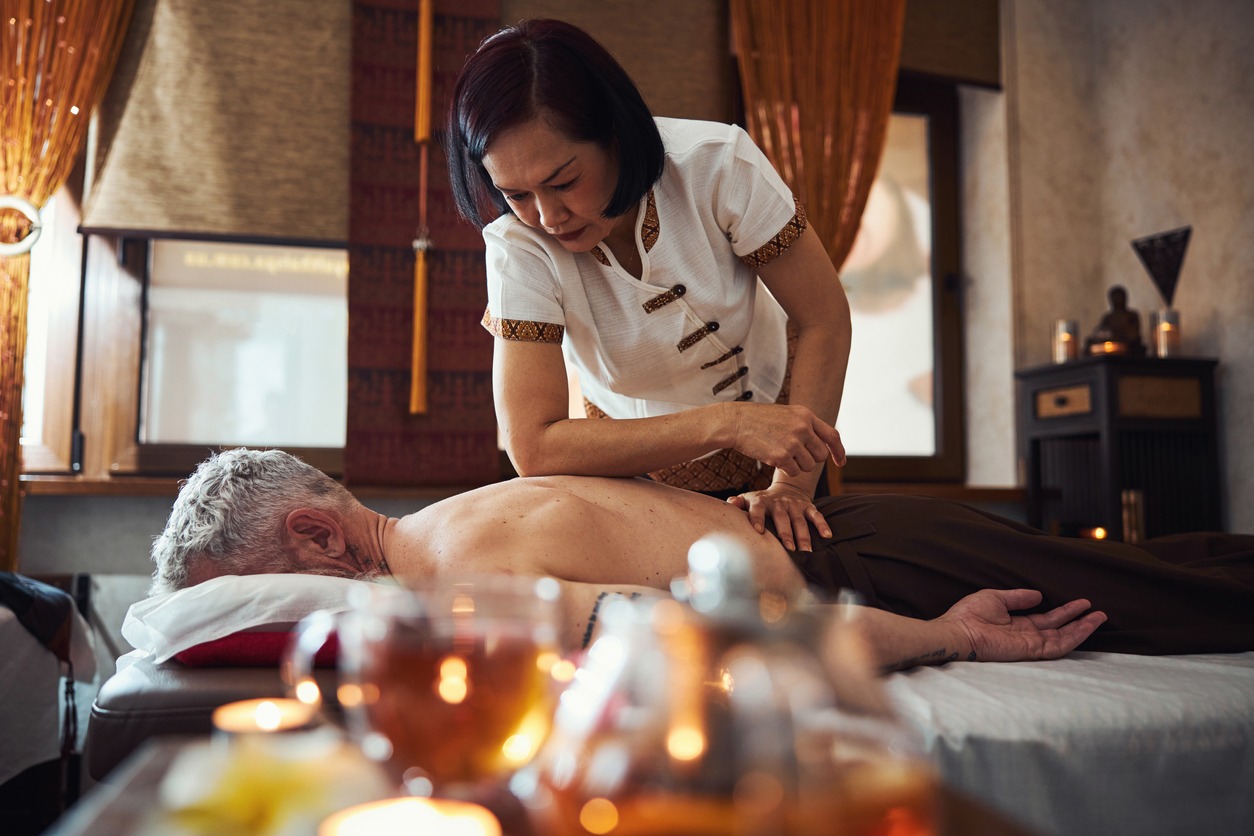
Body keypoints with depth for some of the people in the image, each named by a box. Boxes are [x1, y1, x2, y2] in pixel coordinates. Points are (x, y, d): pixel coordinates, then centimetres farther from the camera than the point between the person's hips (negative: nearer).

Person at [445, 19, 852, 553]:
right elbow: (532, 449, -39)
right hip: (634, 452, 0)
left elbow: (825, 321, -22)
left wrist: (792, 487, -29)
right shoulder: (517, 244, -31)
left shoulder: (717, 163, -30)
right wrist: (726, 423, -45)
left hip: (776, 404, 1)